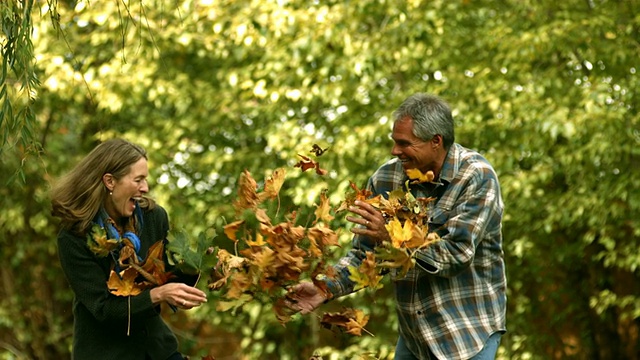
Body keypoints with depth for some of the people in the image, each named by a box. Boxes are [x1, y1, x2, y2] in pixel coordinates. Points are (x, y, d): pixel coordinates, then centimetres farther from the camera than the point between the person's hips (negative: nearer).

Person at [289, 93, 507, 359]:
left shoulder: (477, 177, -14)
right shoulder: (385, 178, -2)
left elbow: (457, 254, -22)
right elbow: (364, 254, 3)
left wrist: (393, 236, -30)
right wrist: (326, 289, -13)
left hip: (469, 331, -4)